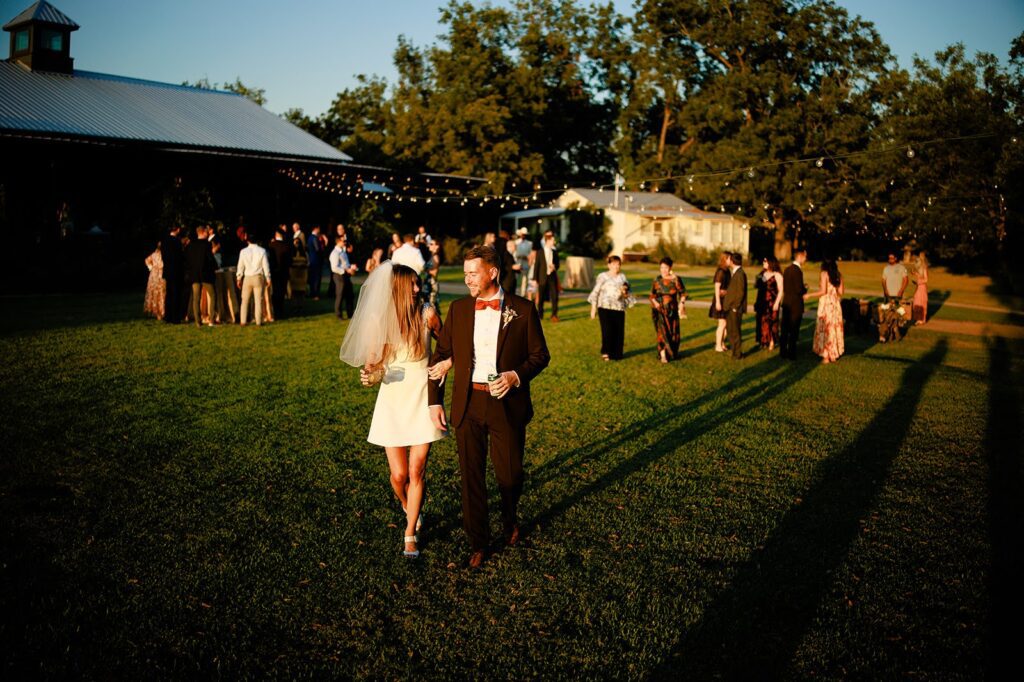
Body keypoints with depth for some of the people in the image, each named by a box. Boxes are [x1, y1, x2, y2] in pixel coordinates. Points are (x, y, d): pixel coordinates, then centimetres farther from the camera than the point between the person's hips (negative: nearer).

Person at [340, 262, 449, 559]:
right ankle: (408, 508, 36)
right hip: (392, 403, 1)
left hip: (422, 401, 0)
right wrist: (368, 376, -21)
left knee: (416, 472, -1)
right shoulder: (378, 321, -6)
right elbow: (371, 363, 1)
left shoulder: (426, 315, -7)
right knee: (399, 475, 2)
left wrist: (448, 362, -9)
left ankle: (410, 533, 16)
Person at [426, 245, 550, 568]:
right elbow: (441, 356, 8)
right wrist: (434, 400, 3)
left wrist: (516, 376, -17)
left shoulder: (523, 310, -4)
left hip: (507, 405, -2)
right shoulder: (458, 309, 4)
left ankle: (510, 522, 42)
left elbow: (540, 355, 1)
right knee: (471, 476, 8)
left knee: (510, 473, 9)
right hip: (467, 404, 2)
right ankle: (477, 541, 25)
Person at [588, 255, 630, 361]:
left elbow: (626, 292, 21)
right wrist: (593, 308, -2)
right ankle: (605, 353, 3)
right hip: (605, 307, -4)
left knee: (619, 331, 1)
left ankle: (616, 354, 14)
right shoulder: (603, 276, 2)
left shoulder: (622, 277, 15)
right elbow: (595, 293, 2)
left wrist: (625, 294, -4)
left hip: (619, 308, 4)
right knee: (607, 331, -10)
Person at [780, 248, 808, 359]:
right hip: (796, 304, -8)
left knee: (785, 329, 14)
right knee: (794, 330, 0)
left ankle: (783, 351, 22)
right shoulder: (797, 270, -19)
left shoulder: (787, 269, 9)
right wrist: (805, 289, -1)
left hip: (787, 303, 8)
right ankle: (791, 354, 5)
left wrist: (802, 288, 12)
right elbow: (799, 289, -22)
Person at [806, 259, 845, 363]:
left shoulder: (824, 274, -8)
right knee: (835, 328, 12)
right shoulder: (838, 275, 8)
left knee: (825, 329, 0)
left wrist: (809, 295, -5)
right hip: (836, 304, 6)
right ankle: (834, 354, 17)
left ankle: (826, 356, 0)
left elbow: (823, 291, -15)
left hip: (826, 303, -6)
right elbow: (840, 292, 7)